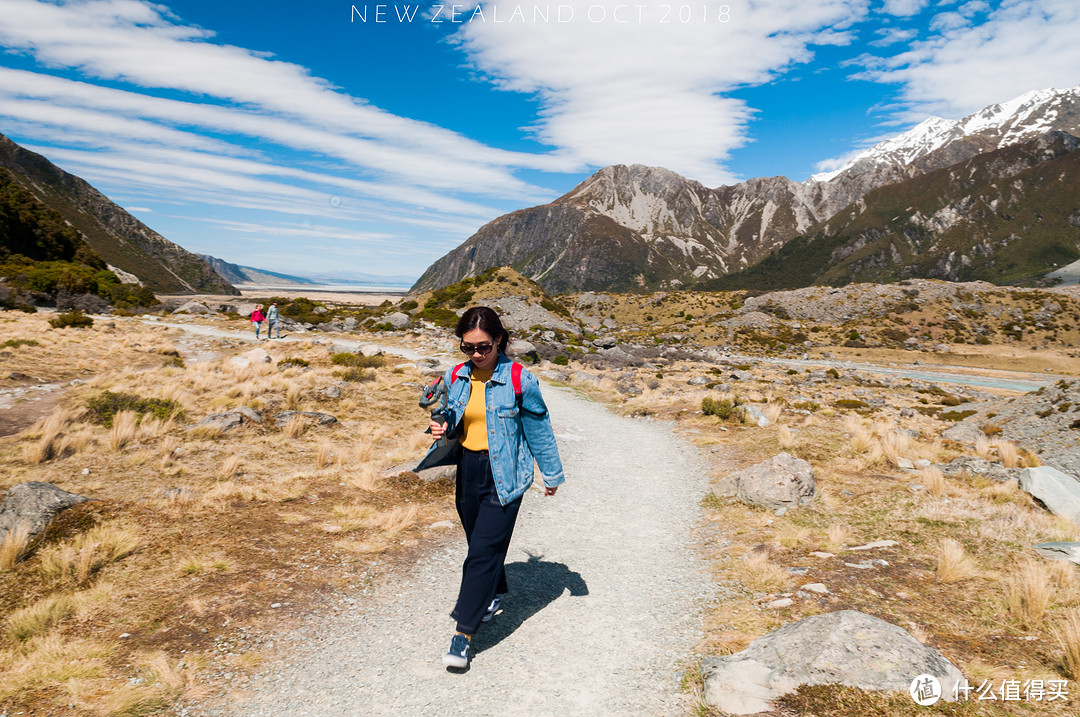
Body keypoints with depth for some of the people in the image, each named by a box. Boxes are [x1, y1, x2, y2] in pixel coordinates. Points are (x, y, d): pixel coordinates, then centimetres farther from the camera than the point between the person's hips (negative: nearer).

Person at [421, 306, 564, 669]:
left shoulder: (518, 379, -12)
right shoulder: (455, 378, 2)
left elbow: (539, 428, -2)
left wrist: (552, 474, 5)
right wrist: (441, 431, -9)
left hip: (504, 475, -5)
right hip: (468, 470, 5)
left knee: (485, 548, -8)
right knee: (478, 543, 19)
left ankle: (464, 631, 0)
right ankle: (495, 592, 47)